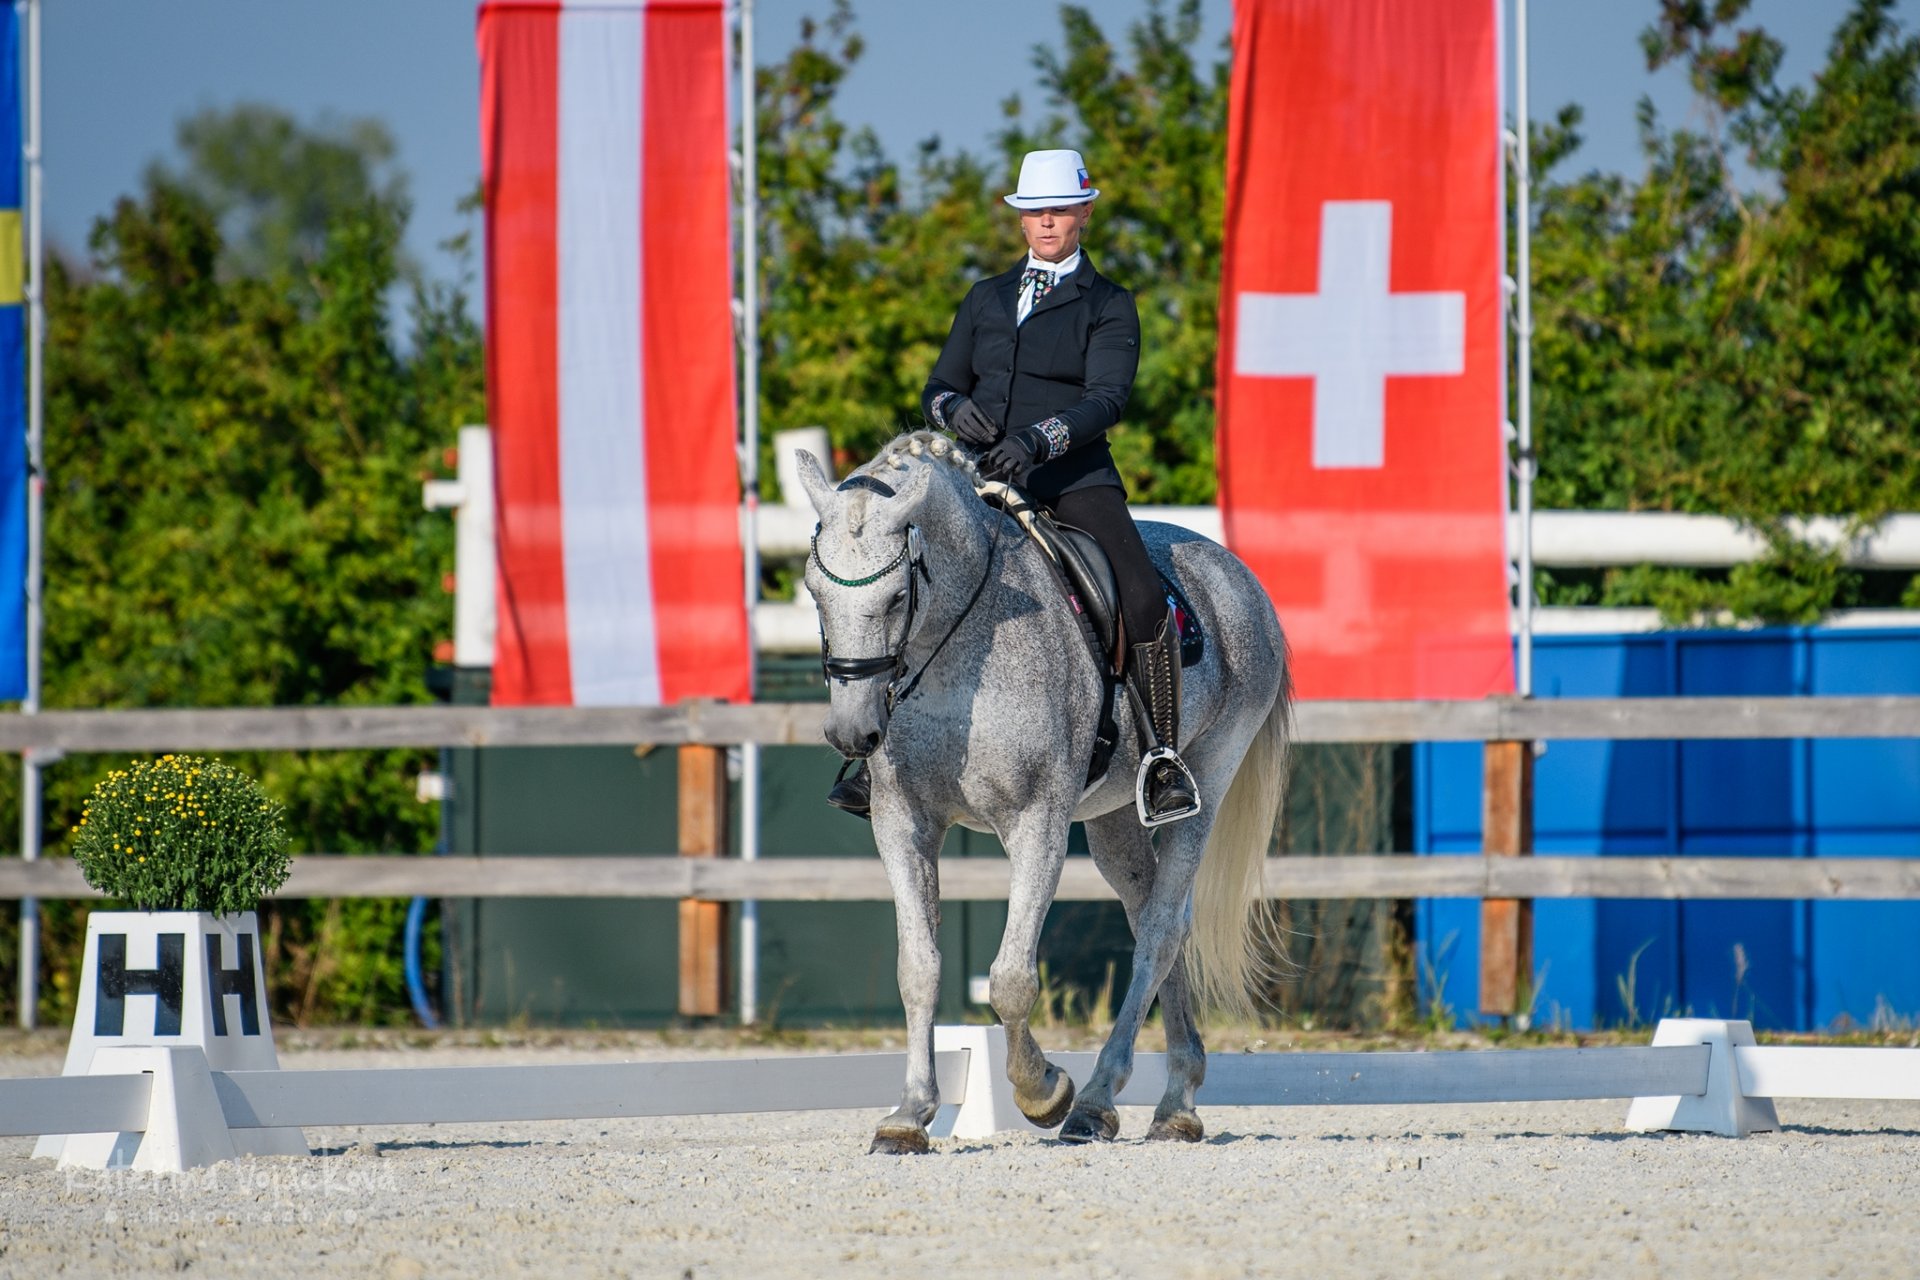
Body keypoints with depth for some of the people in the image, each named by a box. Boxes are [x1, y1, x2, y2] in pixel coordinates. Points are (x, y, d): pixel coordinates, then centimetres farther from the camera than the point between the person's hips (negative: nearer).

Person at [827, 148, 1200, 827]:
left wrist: (1039, 440, -26)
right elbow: (938, 388, 16)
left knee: (1144, 598, -27)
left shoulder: (1109, 306, 6)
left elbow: (1106, 399, -9)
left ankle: (1164, 760, -17)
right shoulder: (986, 299, 19)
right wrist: (955, 409, -10)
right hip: (985, 477, 4)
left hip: (1075, 478, -4)